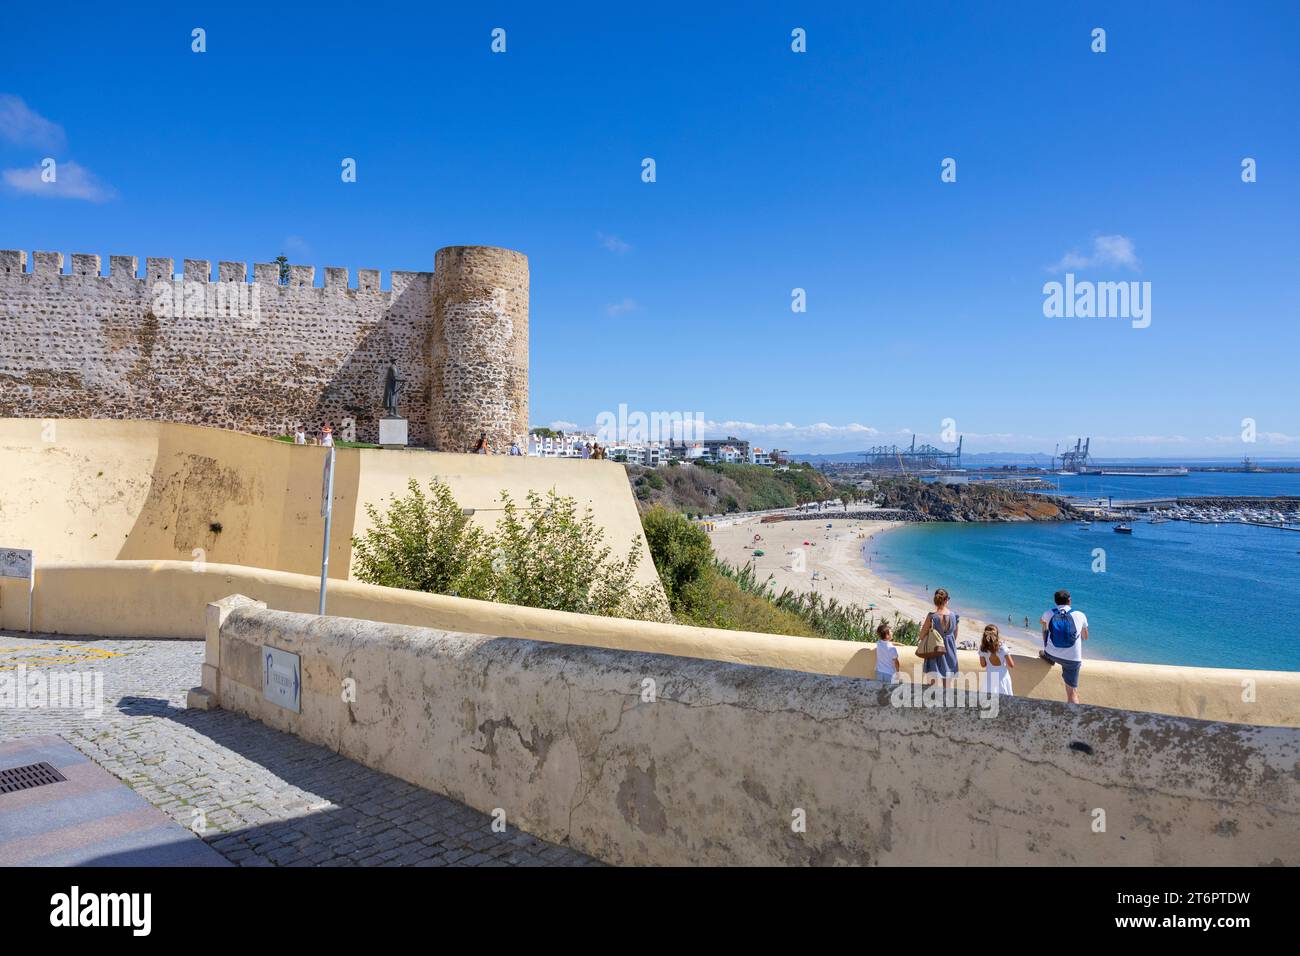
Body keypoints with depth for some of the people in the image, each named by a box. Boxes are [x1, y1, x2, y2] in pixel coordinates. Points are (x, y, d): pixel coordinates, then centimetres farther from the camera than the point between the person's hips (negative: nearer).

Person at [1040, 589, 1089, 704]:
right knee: (1072, 692, 6)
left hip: (1051, 654, 1)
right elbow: (1085, 637, 12)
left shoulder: (1048, 614, -2)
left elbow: (1041, 622, 25)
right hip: (1072, 659, -1)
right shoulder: (1080, 615, -4)